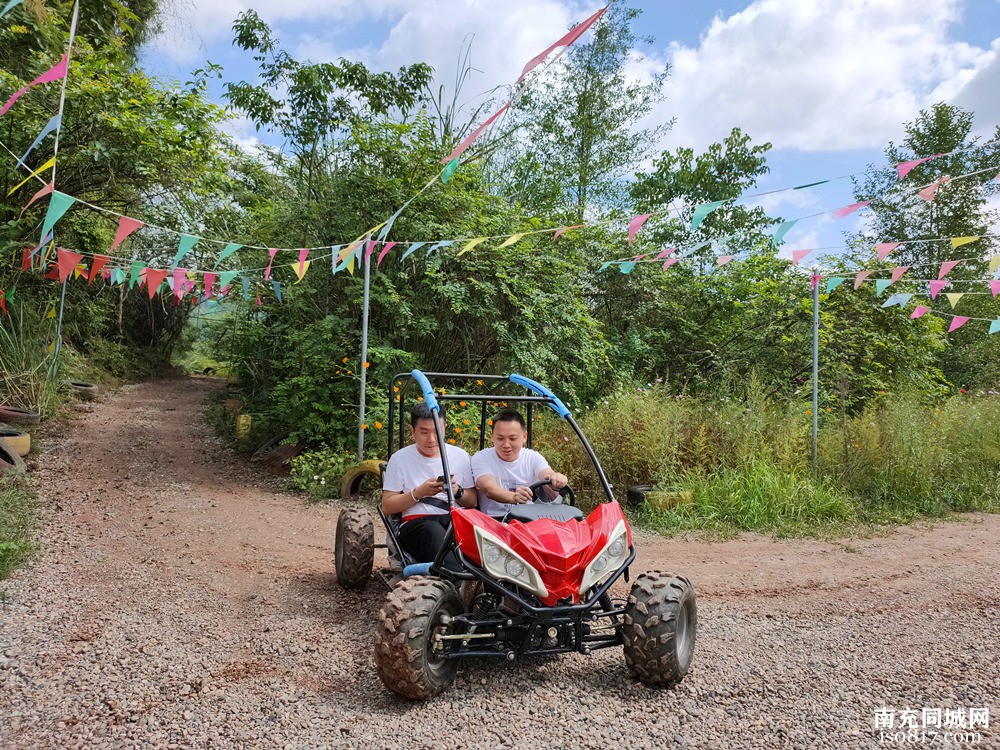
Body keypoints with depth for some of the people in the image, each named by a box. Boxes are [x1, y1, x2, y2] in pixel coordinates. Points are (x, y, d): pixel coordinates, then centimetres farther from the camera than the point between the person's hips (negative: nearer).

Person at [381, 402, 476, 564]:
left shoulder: (460, 455, 14)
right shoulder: (400, 458, 8)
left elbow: (472, 503, 17)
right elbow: (387, 507, 6)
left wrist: (458, 492, -6)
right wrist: (419, 492, -8)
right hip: (416, 523, -2)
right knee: (434, 531, -40)